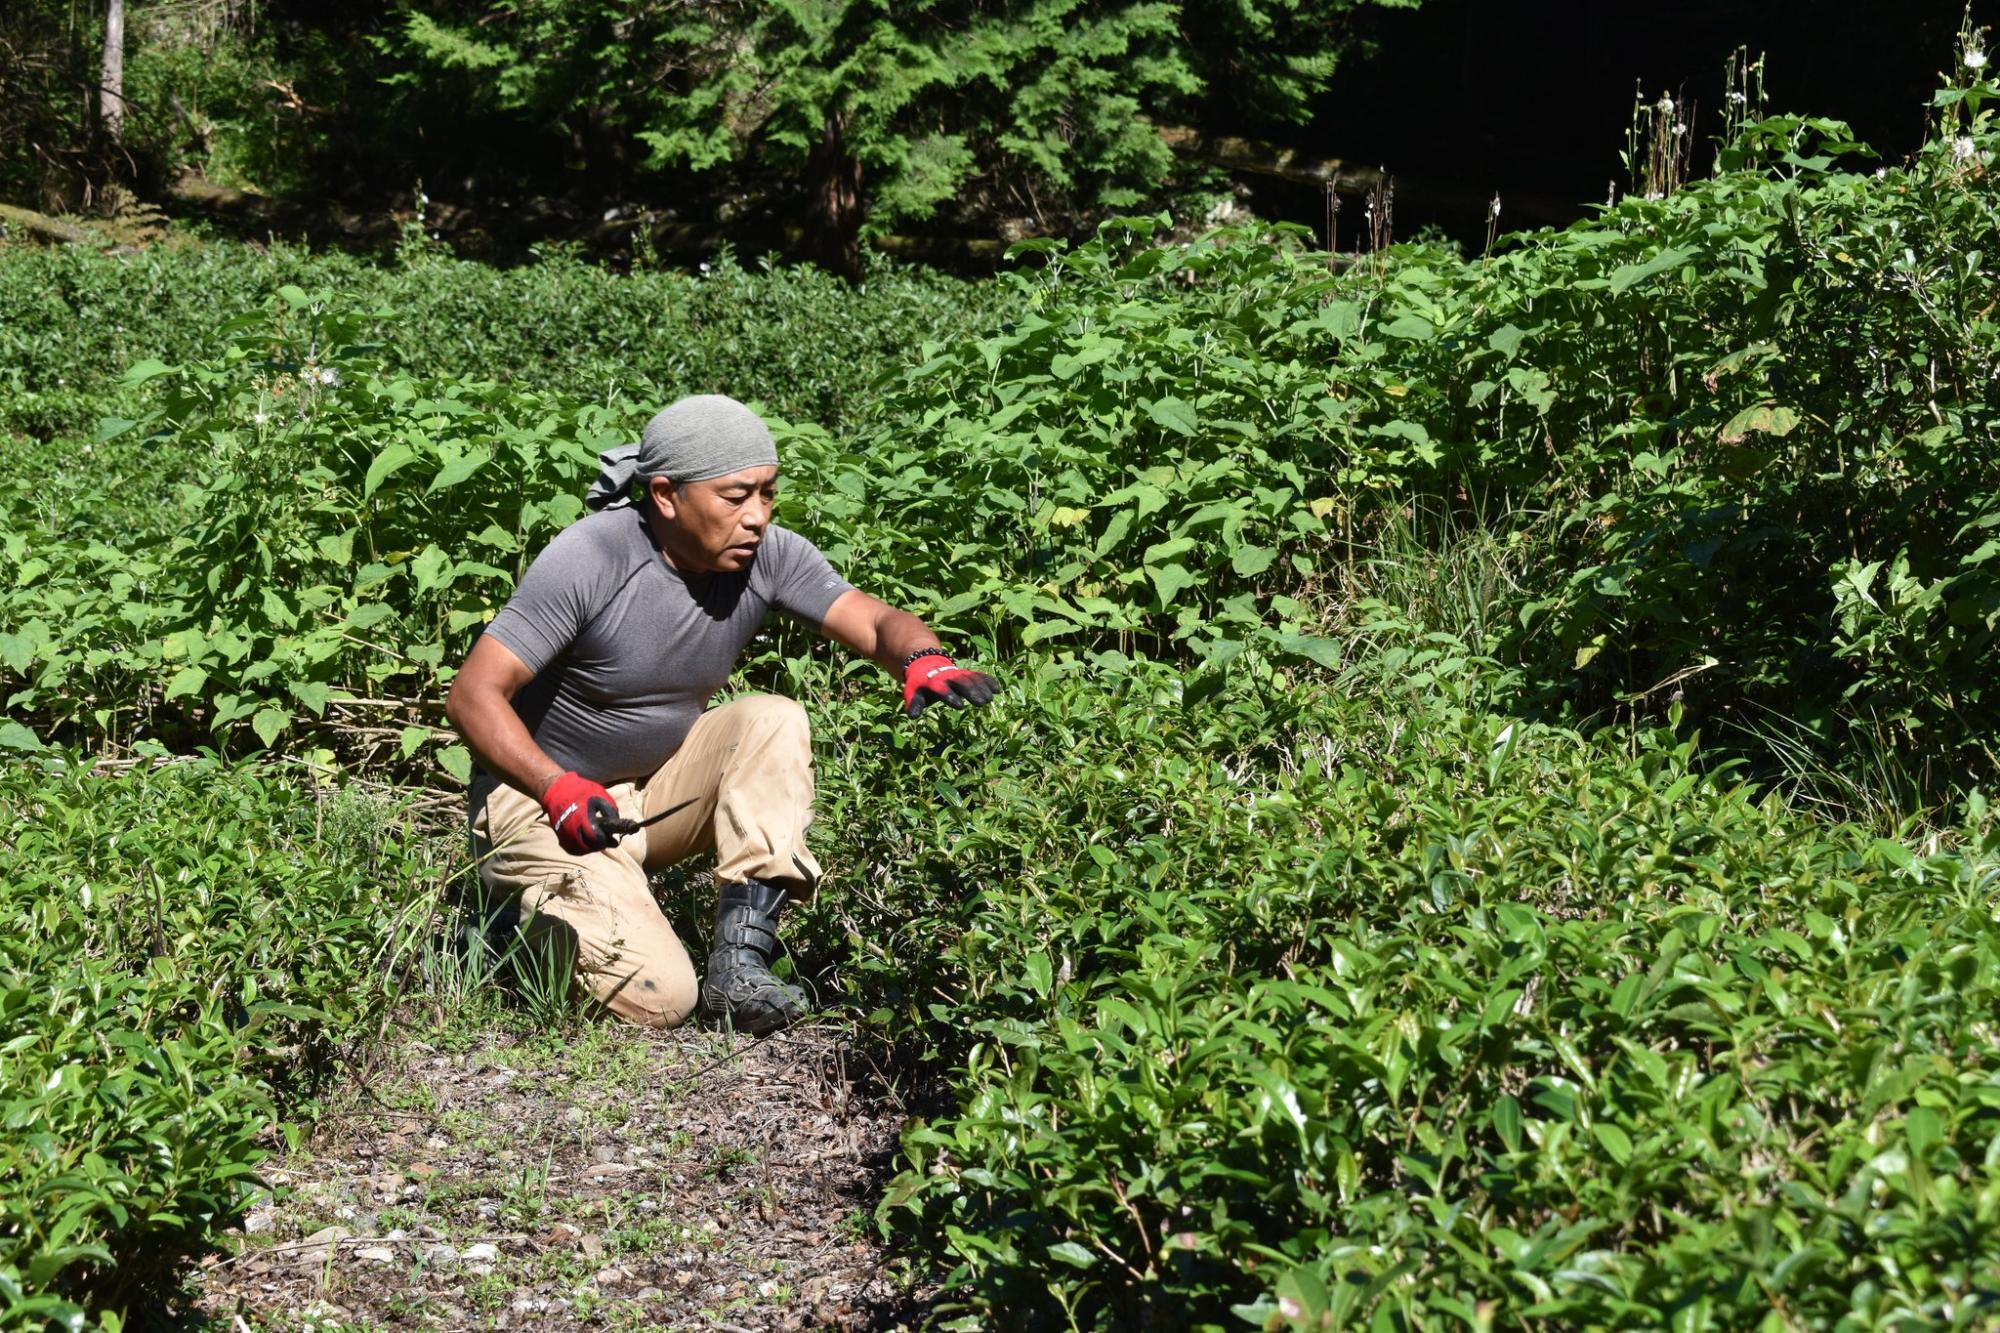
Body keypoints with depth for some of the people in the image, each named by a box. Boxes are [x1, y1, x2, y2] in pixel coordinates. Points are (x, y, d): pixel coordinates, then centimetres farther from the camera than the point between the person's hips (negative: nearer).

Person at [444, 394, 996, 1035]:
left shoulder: (768, 555, -9)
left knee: (774, 721, -21)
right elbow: (473, 696, -21)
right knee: (658, 998, -22)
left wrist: (924, 661, -40)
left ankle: (740, 960, -22)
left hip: (659, 787, 6)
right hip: (541, 796, -6)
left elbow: (877, 622, -16)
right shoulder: (589, 558, -23)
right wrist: (561, 790, -33)